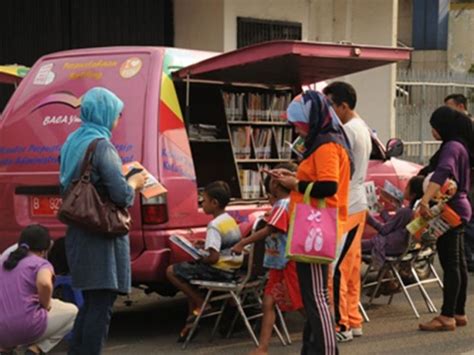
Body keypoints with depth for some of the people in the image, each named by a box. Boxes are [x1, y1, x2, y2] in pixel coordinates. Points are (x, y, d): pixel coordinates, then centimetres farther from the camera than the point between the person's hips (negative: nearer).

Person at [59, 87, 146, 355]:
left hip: (79, 235, 9)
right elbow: (121, 194, -20)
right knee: (102, 305, -4)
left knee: (91, 302, 19)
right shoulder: (102, 147, -15)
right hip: (103, 237, -9)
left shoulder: (73, 143, 11)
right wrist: (134, 183, 1)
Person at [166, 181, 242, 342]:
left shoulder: (215, 225, -18)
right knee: (187, 271, 27)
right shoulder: (231, 220, 10)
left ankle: (201, 304, 0)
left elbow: (213, 257, -25)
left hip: (220, 271, -10)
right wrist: (205, 246, 14)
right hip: (232, 268, 10)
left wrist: (199, 260, -8)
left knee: (172, 271, -5)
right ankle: (192, 317, 20)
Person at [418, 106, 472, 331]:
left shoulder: (451, 147, -16)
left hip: (450, 211, -10)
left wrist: (425, 201, -42)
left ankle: (447, 317, -8)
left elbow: (441, 174, -32)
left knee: (450, 264, -9)